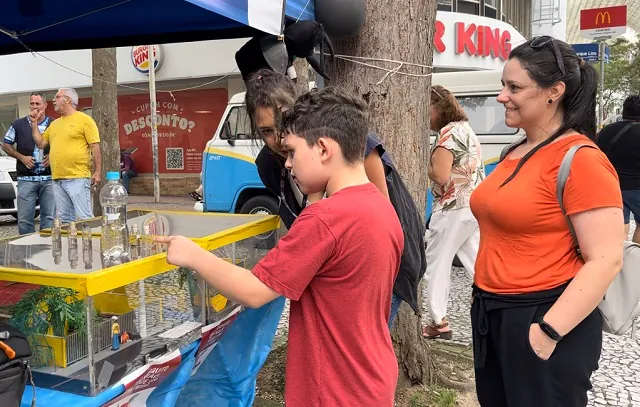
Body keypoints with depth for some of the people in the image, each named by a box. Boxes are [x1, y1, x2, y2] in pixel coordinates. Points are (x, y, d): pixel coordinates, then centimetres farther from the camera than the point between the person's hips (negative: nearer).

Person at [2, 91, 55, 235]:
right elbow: (6, 145, 11)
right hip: (26, 179, 0)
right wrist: (22, 157, -4)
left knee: (49, 217, 3)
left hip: (49, 178, 0)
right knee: (24, 219, 0)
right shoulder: (19, 124, 6)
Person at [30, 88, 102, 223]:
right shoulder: (54, 123, 20)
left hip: (77, 178, -7)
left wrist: (97, 172, -13)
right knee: (64, 219, 10)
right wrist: (34, 123, 15)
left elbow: (95, 147, -7)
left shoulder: (84, 119, -2)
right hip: (57, 180, 7)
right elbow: (40, 143, 23)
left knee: (83, 218, -9)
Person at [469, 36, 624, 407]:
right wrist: (484, 301, 16)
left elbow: (606, 261, -20)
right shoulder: (514, 153, 9)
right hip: (491, 314, 8)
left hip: (540, 320, -8)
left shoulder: (580, 160, -16)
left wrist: (549, 331, -23)